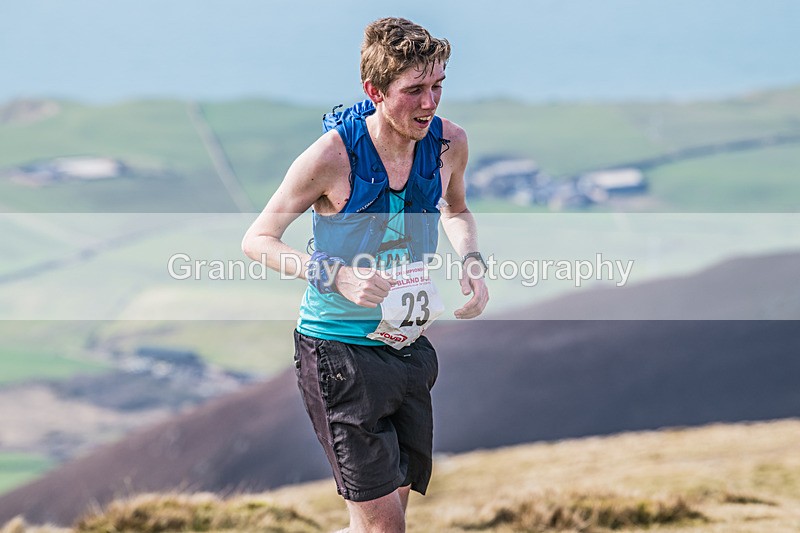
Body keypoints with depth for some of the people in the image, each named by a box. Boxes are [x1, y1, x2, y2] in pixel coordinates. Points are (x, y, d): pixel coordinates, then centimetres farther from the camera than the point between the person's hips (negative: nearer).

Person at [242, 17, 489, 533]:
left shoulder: (449, 142, -2)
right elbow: (257, 240, -9)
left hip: (409, 348, 6)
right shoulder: (332, 156, -18)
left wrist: (472, 262, 0)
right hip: (339, 351, -6)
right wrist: (337, 275, -24)